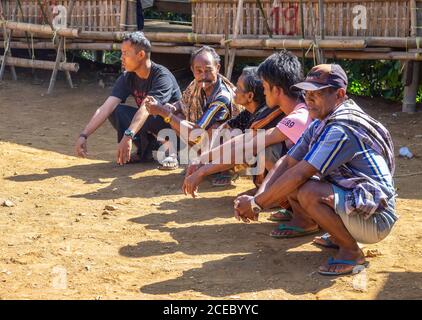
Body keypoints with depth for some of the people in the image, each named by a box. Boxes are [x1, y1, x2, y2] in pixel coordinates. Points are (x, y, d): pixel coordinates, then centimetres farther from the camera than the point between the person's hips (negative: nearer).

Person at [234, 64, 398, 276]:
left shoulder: (342, 128, -23)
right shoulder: (320, 125, 7)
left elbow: (300, 174, -27)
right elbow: (287, 163, 4)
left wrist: (258, 203, -20)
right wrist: (257, 199, -12)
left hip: (375, 219, -9)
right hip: (349, 201, 9)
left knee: (308, 192, -31)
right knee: (288, 180, 2)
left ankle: (352, 252, -12)